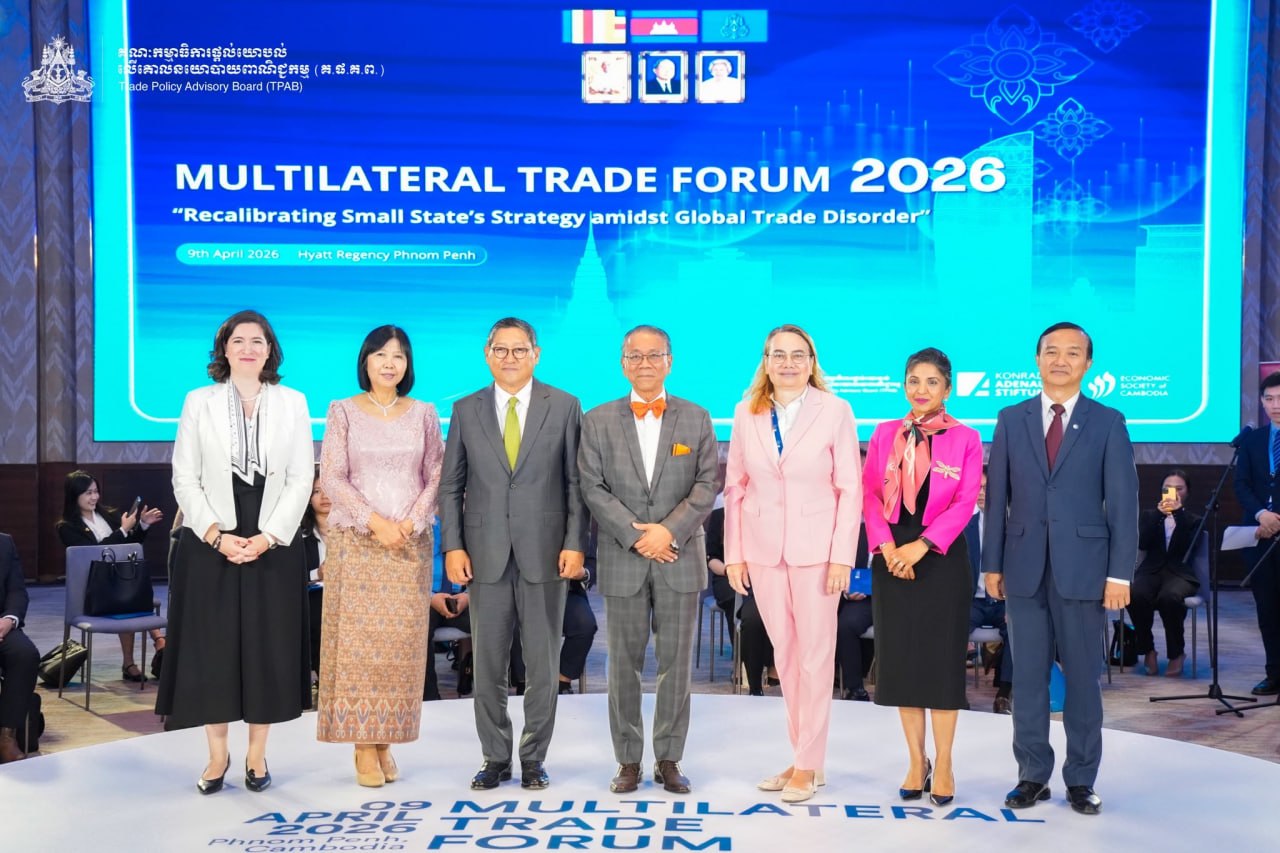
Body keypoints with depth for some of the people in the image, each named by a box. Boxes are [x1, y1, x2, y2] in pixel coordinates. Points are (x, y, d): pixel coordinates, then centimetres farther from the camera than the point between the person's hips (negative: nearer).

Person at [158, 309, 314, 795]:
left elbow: (301, 479, 1)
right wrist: (217, 535, -10)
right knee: (211, 649, 3)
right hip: (210, 544, 0)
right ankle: (217, 755, 16)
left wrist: (268, 536, -10)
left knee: (268, 649, 4)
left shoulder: (292, 403, 6)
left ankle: (257, 755, 17)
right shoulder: (199, 402, 6)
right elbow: (185, 478, 1)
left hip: (273, 544, 0)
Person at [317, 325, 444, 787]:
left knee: (401, 643, 1)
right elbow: (332, 478, -3)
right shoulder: (343, 411, 3)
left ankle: (386, 741, 11)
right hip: (354, 542, -1)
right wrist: (375, 522, -13)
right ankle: (363, 747, 6)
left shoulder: (423, 414, 8)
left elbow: (436, 477, 6)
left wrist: (411, 522, -9)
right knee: (356, 641, -2)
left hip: (410, 543, 2)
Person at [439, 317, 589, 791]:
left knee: (543, 664, 6)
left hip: (545, 553, -1)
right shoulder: (466, 410, 7)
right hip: (486, 554, 2)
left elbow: (576, 483, 1)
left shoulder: (564, 407, 2)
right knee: (488, 664, 7)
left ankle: (534, 759, 20)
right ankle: (495, 758, 21)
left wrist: (575, 544, -7)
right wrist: (452, 546, -1)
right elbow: (451, 486, 8)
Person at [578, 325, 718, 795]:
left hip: (680, 558, 0)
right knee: (624, 663, 6)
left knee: (676, 662, 5)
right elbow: (592, 488, -2)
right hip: (622, 560, 0)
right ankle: (628, 760, 17)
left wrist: (669, 530, -13)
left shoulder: (696, 418, 6)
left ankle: (669, 759, 16)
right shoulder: (597, 421, 5)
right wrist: (636, 535, -12)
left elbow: (707, 485, 0)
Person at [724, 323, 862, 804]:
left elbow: (850, 488, -4)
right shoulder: (746, 414, 5)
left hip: (816, 551, -3)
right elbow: (735, 488, 7)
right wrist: (734, 553, 3)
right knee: (784, 657, 11)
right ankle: (804, 757, 23)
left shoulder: (835, 412, -4)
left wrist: (842, 556, -10)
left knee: (815, 657, 2)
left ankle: (807, 766, 14)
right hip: (764, 552, 3)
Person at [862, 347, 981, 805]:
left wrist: (921, 545, -18)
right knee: (900, 657, 6)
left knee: (942, 658, 2)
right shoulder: (884, 434, 8)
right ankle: (916, 761, 18)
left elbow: (965, 503, -8)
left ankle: (943, 766, 13)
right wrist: (887, 546, -12)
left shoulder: (966, 438, -1)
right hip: (891, 557, 3)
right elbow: (870, 495, 2)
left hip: (941, 557, -3)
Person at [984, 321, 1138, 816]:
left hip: (1082, 566, -1)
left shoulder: (1108, 423, 3)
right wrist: (993, 564, 3)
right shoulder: (1011, 420, 7)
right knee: (1028, 677, 6)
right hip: (1024, 567, 2)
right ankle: (1032, 775, 17)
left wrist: (1120, 573, -6)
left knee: (1083, 677, 6)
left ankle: (1081, 780, 18)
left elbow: (1123, 502, -1)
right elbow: (997, 497, 7)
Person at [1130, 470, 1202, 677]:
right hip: (1151, 571, 1)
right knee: (1135, 595, -35)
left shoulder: (1193, 520, 18)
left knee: (1169, 597, -38)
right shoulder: (1149, 515, 21)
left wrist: (1179, 513, -8)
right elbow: (1141, 543, 1)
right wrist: (1158, 515, -6)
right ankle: (1147, 650, -12)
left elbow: (1190, 546, -4)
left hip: (1180, 573, -1)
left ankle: (1177, 653, -14)